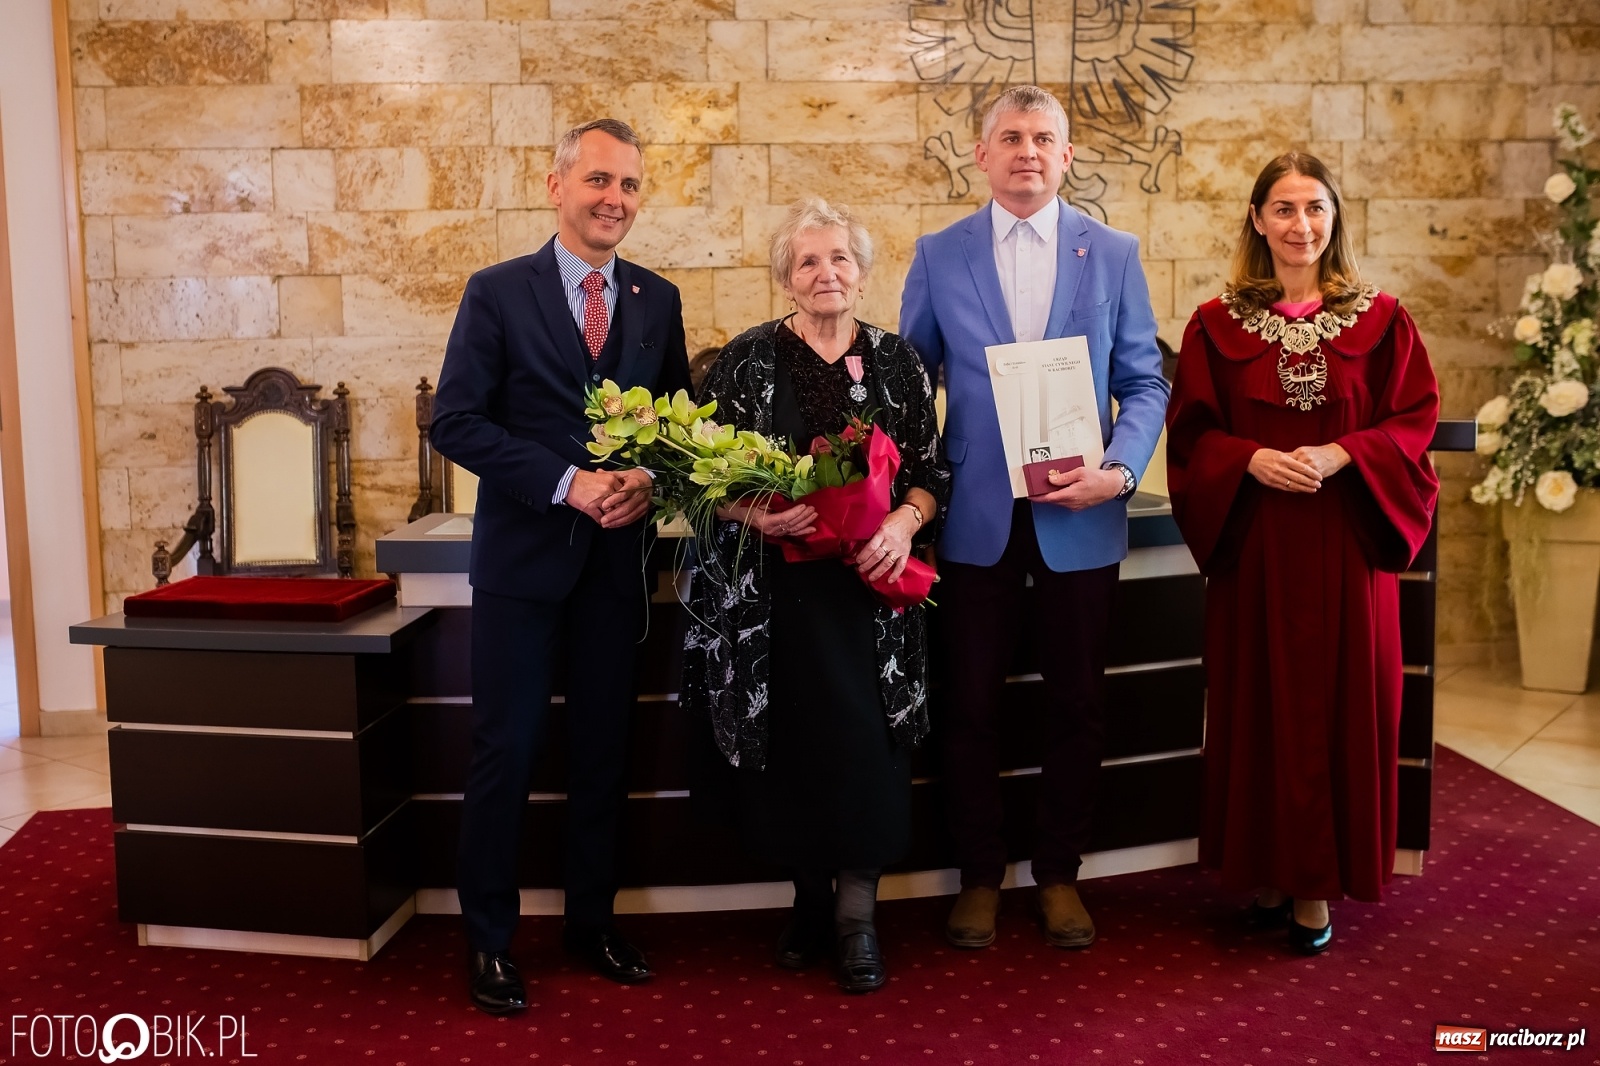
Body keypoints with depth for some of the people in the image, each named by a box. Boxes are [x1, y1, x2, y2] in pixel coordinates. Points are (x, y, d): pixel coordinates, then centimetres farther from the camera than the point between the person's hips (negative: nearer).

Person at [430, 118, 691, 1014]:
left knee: (604, 745, 12)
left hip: (617, 555, 4)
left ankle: (593, 919, 28)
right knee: (508, 747, 1)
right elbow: (456, 422, -10)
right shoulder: (498, 293, -4)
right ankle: (490, 937, 18)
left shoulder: (658, 300, 7)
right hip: (523, 555, -3)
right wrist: (568, 484, -19)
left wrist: (650, 480, -11)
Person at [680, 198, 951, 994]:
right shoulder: (747, 360, 4)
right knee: (791, 740, -1)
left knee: (866, 741, -7)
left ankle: (857, 916, 8)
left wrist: (905, 519, -10)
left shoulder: (895, 360, 8)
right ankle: (810, 899, 21)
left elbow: (931, 469, 9)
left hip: (870, 585, 1)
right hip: (775, 590, 0)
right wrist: (754, 516, -16)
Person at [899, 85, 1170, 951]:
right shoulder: (939, 256, 4)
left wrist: (1120, 470, -14)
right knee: (971, 708, 8)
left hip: (1079, 519, 1)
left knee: (1077, 706, 10)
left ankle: (1059, 874, 28)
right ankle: (979, 876, 25)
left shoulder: (1113, 254, 4)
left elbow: (1145, 382, 3)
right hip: (976, 516, 0)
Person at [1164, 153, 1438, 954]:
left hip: (1345, 545, 0)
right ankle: (1266, 868, 21)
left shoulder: (1380, 321, 3)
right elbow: (1192, 434, 2)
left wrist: (1341, 454, -15)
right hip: (1254, 547, 0)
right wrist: (1251, 460, -16)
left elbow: (1413, 422, 2)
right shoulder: (1217, 324, 3)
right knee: (1259, 703, 6)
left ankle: (1319, 882, 16)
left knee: (1336, 704, 4)